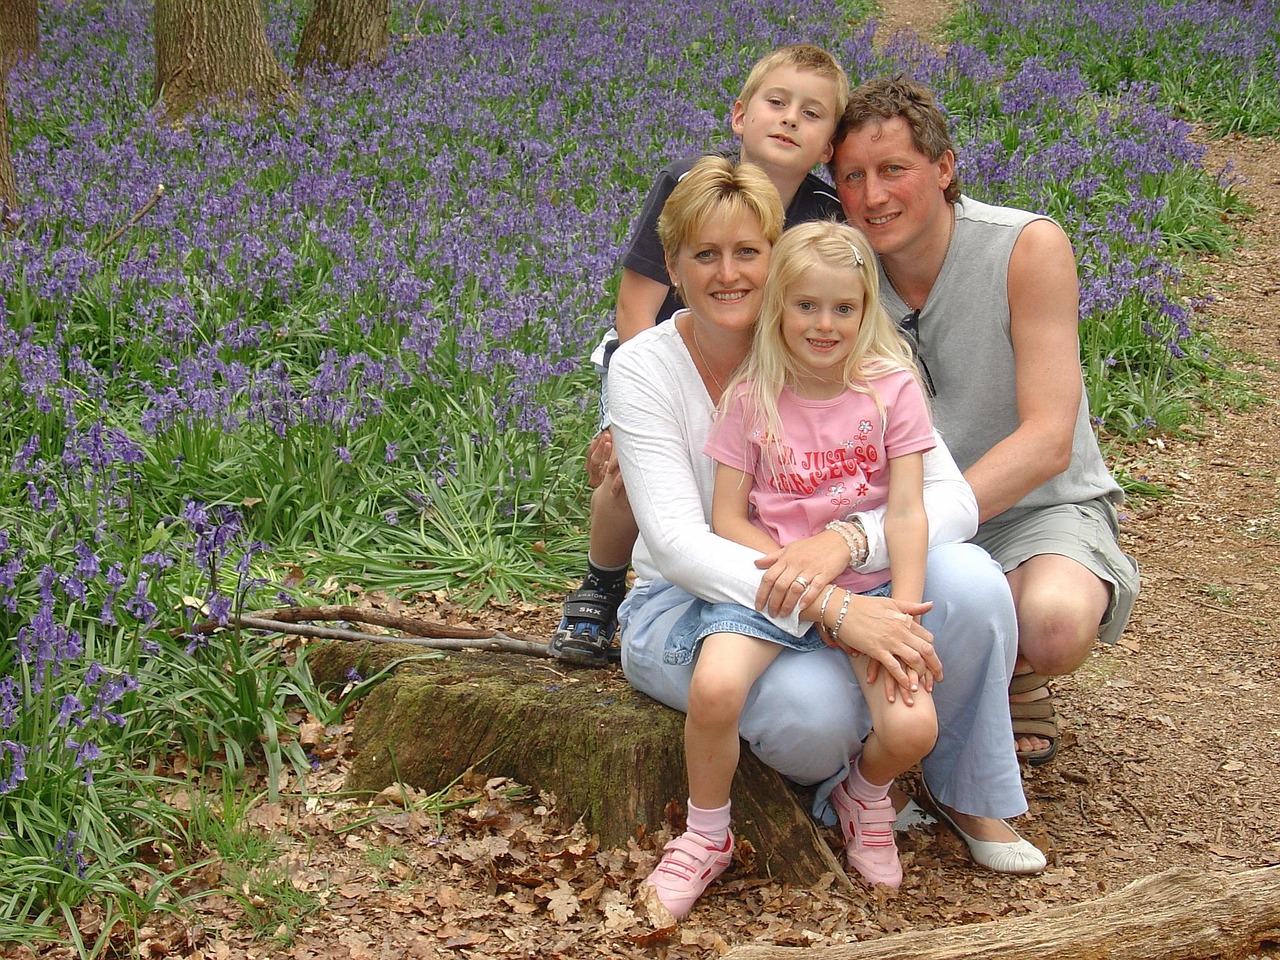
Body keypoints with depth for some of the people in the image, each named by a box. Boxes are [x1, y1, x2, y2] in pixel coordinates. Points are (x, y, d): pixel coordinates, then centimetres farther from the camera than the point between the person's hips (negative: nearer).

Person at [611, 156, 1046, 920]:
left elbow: (953, 498, -13)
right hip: (689, 602, -2)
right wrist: (835, 611, -37)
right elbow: (677, 540, -24)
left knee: (970, 580, -28)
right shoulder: (645, 368, -12)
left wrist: (847, 541, -36)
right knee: (812, 708, -36)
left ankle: (973, 795, -2)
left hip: (832, 594, 3)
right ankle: (840, 779, 4)